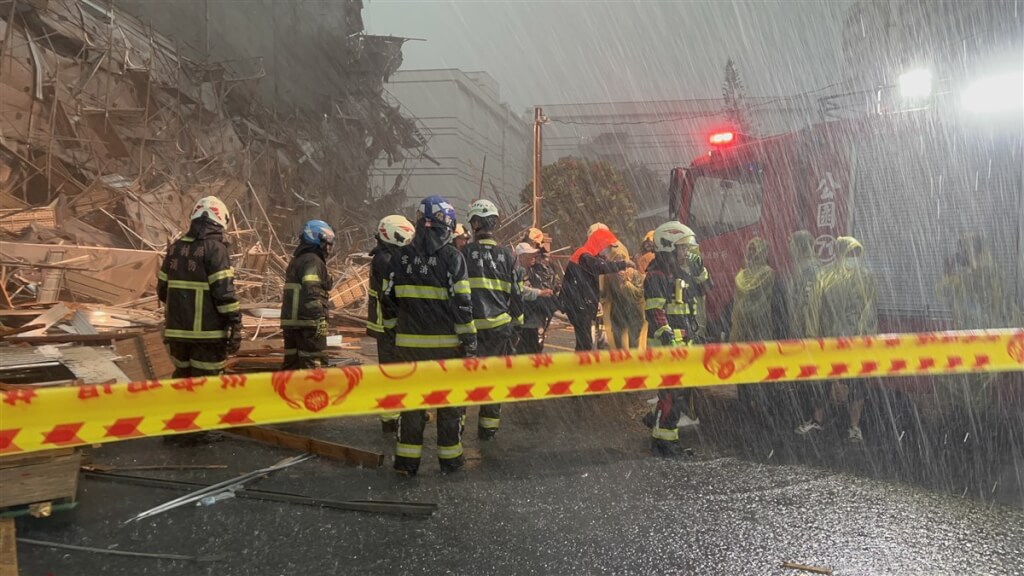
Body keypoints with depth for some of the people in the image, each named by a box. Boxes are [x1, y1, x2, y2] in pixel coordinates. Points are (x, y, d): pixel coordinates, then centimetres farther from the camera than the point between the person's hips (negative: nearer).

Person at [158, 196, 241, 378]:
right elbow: (224, 291, -18)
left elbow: (162, 289, 16)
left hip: (176, 329, 7)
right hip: (207, 332, -7)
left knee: (182, 376, 20)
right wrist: (236, 326, -15)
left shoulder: (176, 247, 10)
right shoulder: (215, 248, -11)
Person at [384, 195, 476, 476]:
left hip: (410, 341, 3)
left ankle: (407, 459, 13)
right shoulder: (452, 256, -10)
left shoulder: (402, 256, 3)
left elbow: (389, 298, 7)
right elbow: (462, 304, -12)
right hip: (445, 342, -3)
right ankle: (450, 457, 16)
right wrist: (469, 340, -7)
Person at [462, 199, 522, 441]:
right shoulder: (506, 255, 5)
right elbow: (515, 294, 7)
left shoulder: (465, 252, -4)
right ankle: (488, 427, 17)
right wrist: (518, 322, 16)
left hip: (470, 324, -2)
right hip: (499, 324, 3)